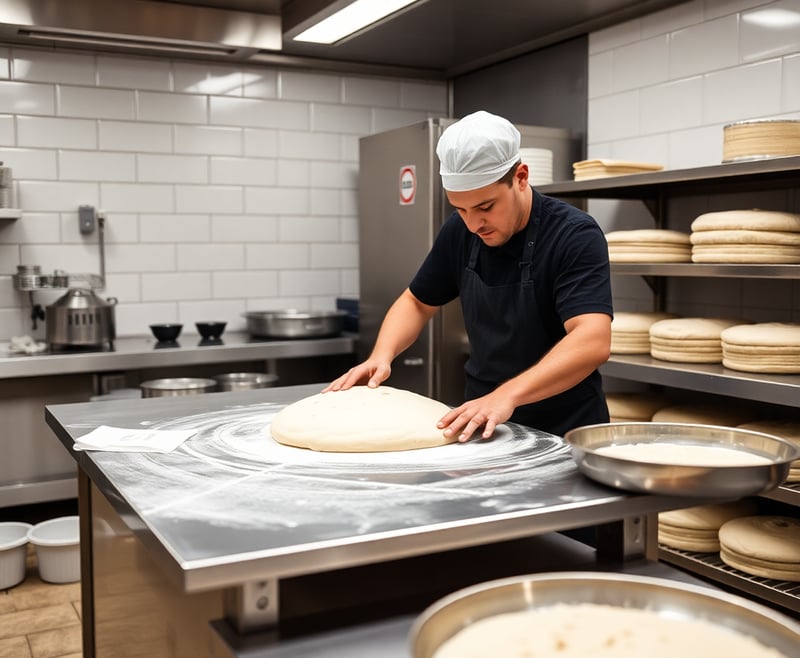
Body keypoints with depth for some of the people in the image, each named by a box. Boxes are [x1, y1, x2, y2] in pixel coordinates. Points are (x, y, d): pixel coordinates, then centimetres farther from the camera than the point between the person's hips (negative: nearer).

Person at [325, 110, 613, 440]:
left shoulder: (575, 236, -17)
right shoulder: (459, 230, 0)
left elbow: (594, 341, -28)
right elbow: (417, 302, 12)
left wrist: (508, 394, -40)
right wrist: (381, 355, -6)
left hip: (565, 432, -3)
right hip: (483, 423, 3)